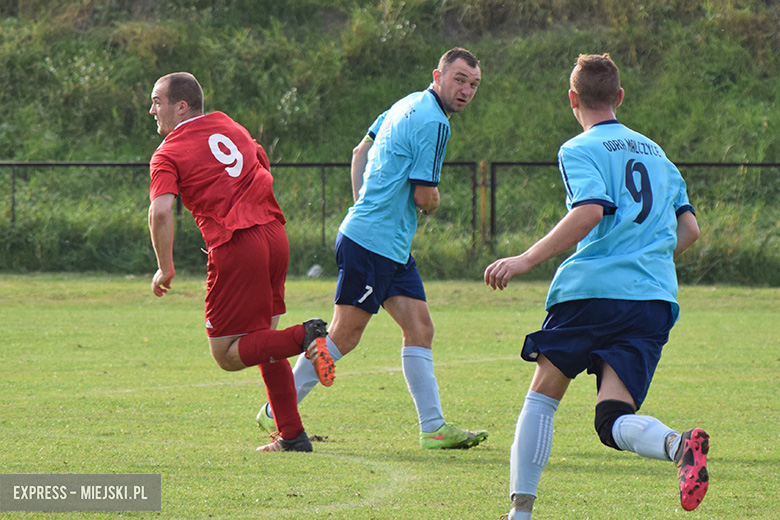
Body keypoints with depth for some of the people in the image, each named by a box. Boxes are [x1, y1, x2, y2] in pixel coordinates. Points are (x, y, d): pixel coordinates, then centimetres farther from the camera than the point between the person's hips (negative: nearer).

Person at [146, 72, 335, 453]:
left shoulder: (168, 154, -2)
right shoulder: (230, 127, 18)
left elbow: (160, 212, -16)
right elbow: (263, 167, 31)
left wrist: (165, 268, -7)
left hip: (236, 248, -7)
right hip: (274, 234, 7)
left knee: (227, 355, 2)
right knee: (263, 340, 18)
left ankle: (304, 336, -19)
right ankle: (292, 435, 12)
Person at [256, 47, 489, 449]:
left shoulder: (409, 105, 15)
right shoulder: (434, 124, -15)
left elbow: (360, 152, 23)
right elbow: (425, 196, -15)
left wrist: (363, 205, 22)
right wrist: (433, 204, 8)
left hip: (393, 248, 10)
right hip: (372, 244, -10)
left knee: (419, 329, 4)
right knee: (344, 334, -5)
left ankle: (433, 428, 2)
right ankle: (276, 412, 3)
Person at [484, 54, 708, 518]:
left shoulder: (580, 150, 2)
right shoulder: (655, 153, 23)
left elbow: (590, 211, -16)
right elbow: (689, 229, 21)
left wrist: (527, 260, -14)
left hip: (592, 288, -5)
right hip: (655, 298, 5)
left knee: (542, 398, 12)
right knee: (614, 422, -4)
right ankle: (679, 445, -36)